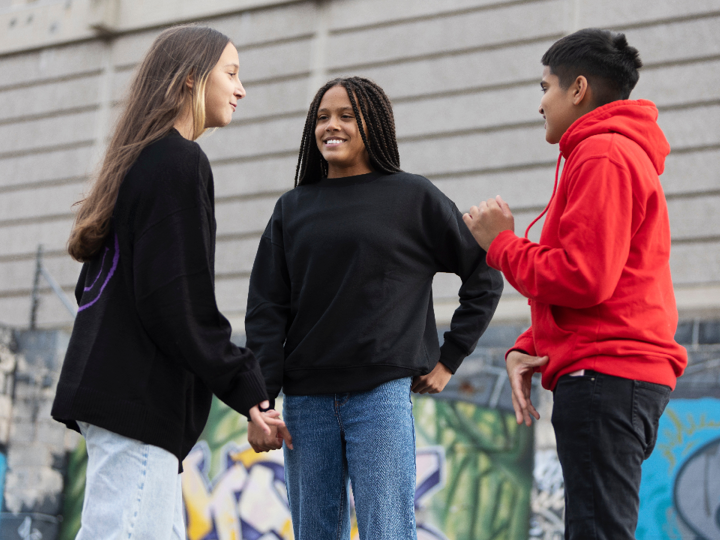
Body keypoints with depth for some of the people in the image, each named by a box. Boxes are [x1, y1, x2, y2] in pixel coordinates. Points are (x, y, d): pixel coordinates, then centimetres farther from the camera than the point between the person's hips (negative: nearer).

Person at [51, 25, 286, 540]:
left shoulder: (137, 163, 21)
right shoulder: (180, 163, -9)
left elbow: (97, 283, 22)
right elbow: (176, 299, -17)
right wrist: (243, 385, -11)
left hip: (107, 380, 10)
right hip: (139, 396, -10)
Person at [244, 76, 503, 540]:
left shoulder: (414, 197, 5)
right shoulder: (293, 209, 13)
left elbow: (485, 274, 7)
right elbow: (266, 310, 8)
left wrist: (449, 359, 2)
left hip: (382, 393, -3)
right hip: (307, 399, 4)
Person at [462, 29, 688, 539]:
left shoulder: (602, 157, -9)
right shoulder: (626, 153, 25)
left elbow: (582, 280, -19)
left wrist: (502, 244, -4)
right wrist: (528, 348, 8)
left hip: (603, 373, -11)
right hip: (625, 373, 11)